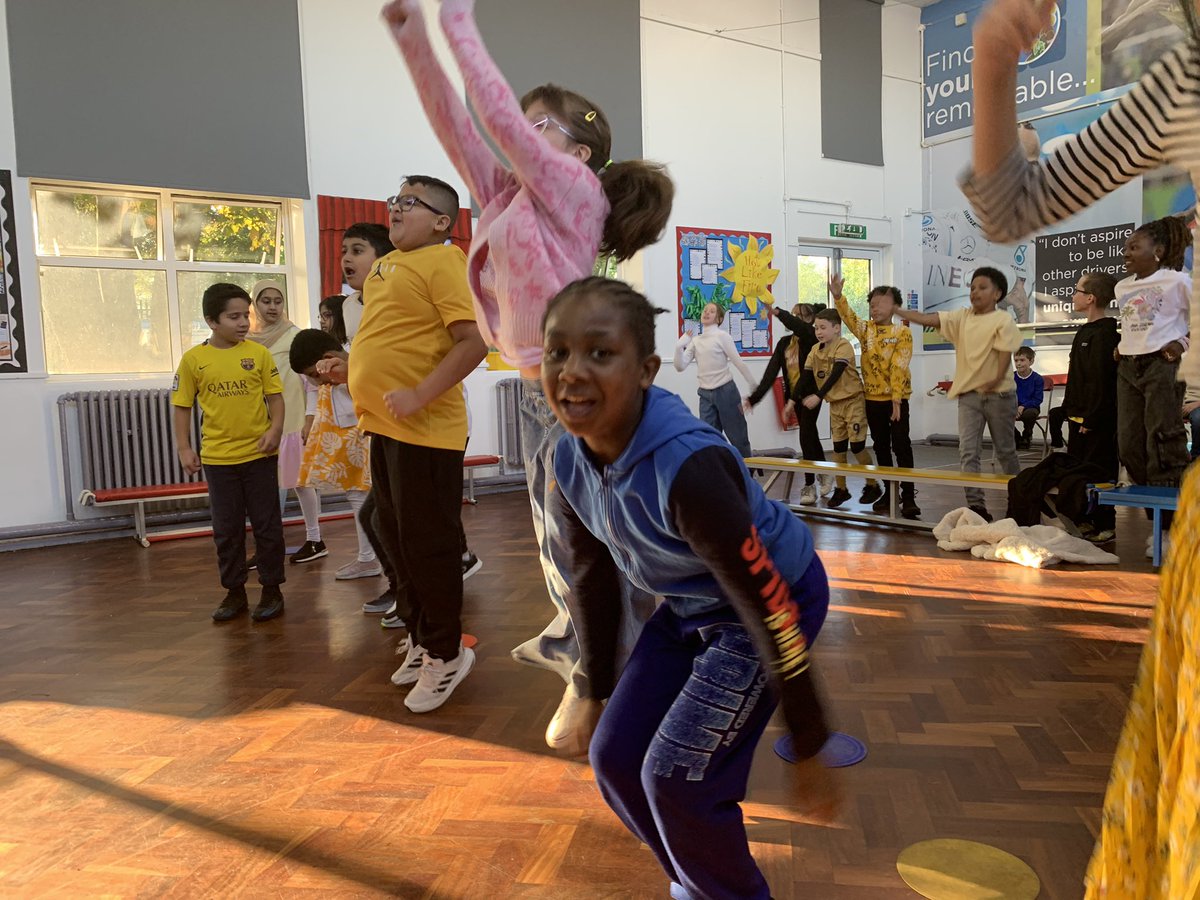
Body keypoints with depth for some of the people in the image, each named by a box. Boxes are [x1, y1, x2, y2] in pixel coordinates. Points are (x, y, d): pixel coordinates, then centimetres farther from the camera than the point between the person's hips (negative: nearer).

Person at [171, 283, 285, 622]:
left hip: (259, 454, -1)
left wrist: (275, 429, -15)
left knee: (267, 524, 5)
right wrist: (184, 448, -2)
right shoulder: (193, 359, -1)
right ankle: (234, 592, 23)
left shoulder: (258, 353, -2)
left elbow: (275, 396, 1)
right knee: (226, 529, 10)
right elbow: (183, 406, 4)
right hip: (217, 457, 1)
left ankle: (272, 590, 17)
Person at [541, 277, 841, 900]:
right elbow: (593, 576, 3)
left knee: (676, 777, -10)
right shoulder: (570, 459, -13)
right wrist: (597, 694, 12)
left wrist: (808, 751, -20)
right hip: (688, 610, 7)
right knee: (615, 757, 6)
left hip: (780, 600, -7)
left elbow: (770, 611, -29)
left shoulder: (688, 468, -37)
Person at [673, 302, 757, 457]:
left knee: (738, 437, 4)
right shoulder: (695, 340, 9)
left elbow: (739, 363, -5)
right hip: (705, 394, 4)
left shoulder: (722, 336, -5)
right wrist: (679, 347, -13)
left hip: (725, 391, -4)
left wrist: (755, 385, -3)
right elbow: (680, 366, 2)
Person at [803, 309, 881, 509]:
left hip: (853, 400, -6)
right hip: (834, 403, 6)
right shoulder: (815, 350, 3)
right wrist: (804, 396, -7)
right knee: (838, 447, 9)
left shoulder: (843, 346, -16)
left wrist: (818, 396, -32)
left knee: (857, 445, -6)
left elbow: (835, 374, -26)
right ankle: (841, 489, 18)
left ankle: (873, 485, 12)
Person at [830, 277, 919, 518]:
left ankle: (908, 496, -4)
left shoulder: (902, 333, -6)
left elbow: (898, 368, -14)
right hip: (872, 398, 5)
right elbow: (848, 316, -13)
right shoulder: (866, 329, 6)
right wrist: (838, 296, -32)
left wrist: (896, 400, -20)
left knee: (901, 446, -6)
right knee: (880, 446, 11)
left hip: (896, 399, -5)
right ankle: (889, 492, 22)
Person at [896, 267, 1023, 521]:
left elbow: (1005, 353, -14)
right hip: (968, 394, 4)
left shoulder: (1003, 320, -7)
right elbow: (926, 319, -3)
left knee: (1005, 451, 10)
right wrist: (894, 310, -14)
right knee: (968, 452, -6)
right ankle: (976, 506, -6)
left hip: (998, 394, -4)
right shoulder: (962, 317, 5)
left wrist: (997, 379, -28)